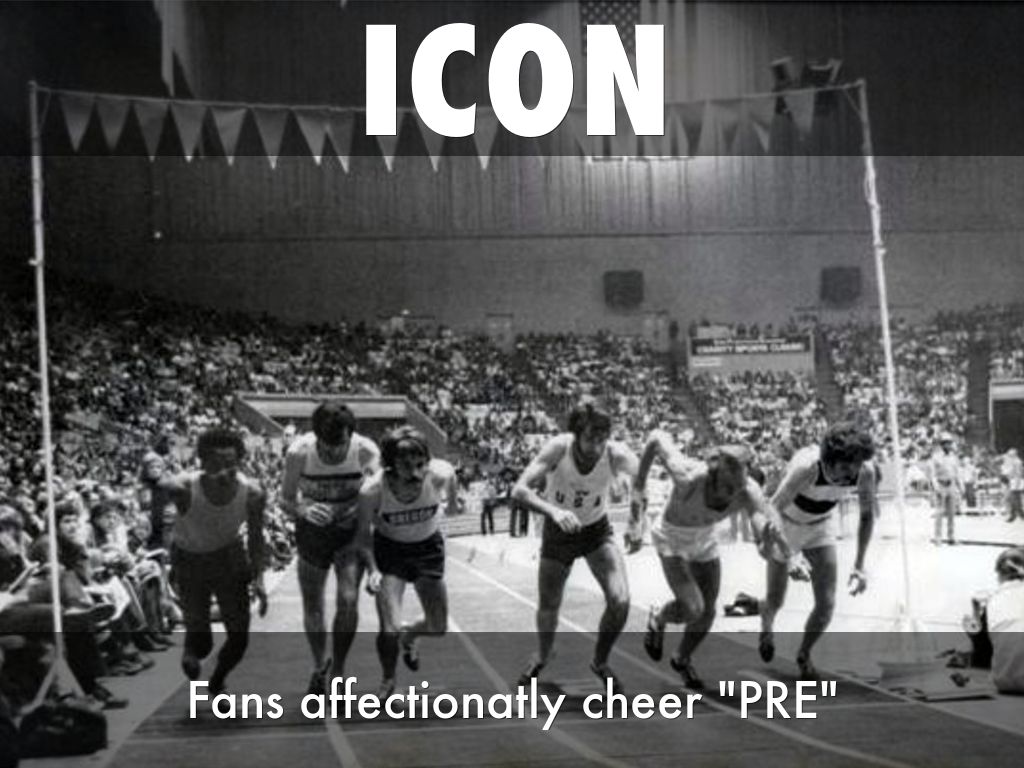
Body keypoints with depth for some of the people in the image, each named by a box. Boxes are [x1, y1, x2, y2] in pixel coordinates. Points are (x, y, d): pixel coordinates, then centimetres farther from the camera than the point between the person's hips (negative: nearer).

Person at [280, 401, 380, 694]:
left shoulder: (366, 452, -24)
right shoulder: (299, 453, -25)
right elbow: (285, 500, -12)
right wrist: (303, 510, -34)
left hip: (351, 530, -1)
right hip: (312, 530, 1)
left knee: (348, 601, -14)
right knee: (312, 607, 8)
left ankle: (338, 669, 7)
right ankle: (319, 665, 35)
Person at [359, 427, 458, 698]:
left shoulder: (439, 474, -30)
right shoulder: (372, 490, -33)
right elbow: (363, 532, -15)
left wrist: (451, 501, 15)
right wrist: (373, 570, -26)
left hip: (429, 546, 2)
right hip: (389, 549, -2)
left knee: (438, 629, 10)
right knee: (389, 630, -14)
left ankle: (408, 637, 47)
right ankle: (387, 681, 18)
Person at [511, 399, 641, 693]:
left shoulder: (617, 456, -28)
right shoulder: (558, 449, -31)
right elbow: (519, 490, -37)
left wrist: (637, 523, -22)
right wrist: (553, 510, -55)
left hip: (597, 530, 0)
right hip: (558, 533, 0)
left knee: (620, 600, -17)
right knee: (548, 607, 11)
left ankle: (600, 662, 11)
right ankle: (542, 657, 44)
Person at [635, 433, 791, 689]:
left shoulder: (749, 492, -33)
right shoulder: (689, 477, -41)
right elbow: (658, 437, -26)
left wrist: (768, 535, -68)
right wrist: (641, 474, -10)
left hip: (704, 540, 4)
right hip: (671, 540, -4)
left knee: (707, 613, 10)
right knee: (692, 609, -18)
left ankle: (681, 659, 40)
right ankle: (658, 618, 18)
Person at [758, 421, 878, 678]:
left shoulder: (866, 472, -27)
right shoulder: (807, 467, -41)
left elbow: (867, 515, -8)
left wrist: (859, 565, -7)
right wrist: (787, 560, -47)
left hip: (821, 526, 3)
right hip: (785, 525, -3)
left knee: (826, 604, -6)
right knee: (776, 602, 12)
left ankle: (804, 654, 24)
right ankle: (766, 623, 51)